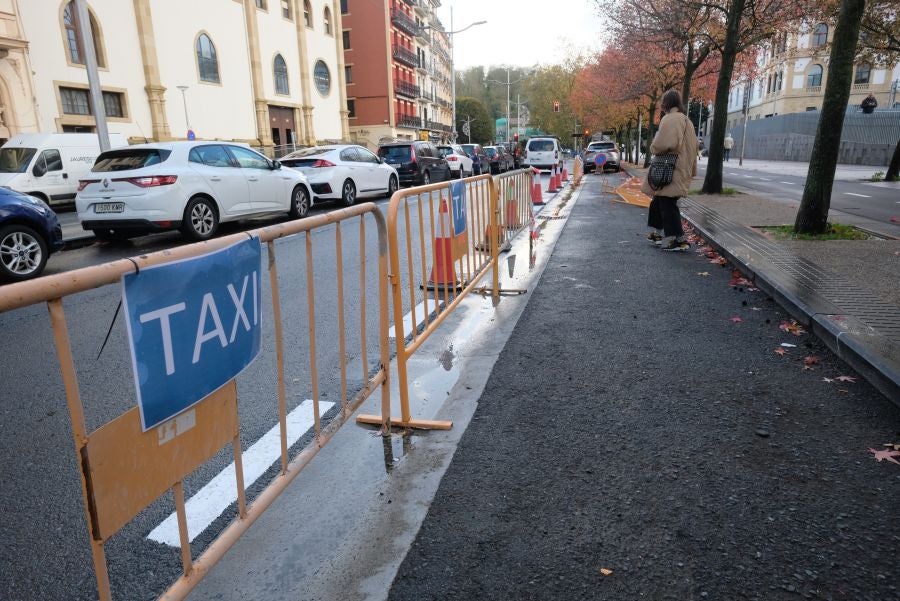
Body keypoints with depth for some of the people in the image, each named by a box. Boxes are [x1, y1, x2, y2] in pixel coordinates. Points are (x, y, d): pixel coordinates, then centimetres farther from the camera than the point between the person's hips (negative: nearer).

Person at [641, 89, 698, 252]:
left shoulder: (670, 119, -14)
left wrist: (653, 147, -4)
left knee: (667, 204, -6)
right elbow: (692, 146, 19)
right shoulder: (685, 120, 16)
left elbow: (662, 144, -27)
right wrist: (691, 170, 21)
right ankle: (657, 234, 28)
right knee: (658, 201, 20)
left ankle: (680, 240, -6)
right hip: (681, 170, 10)